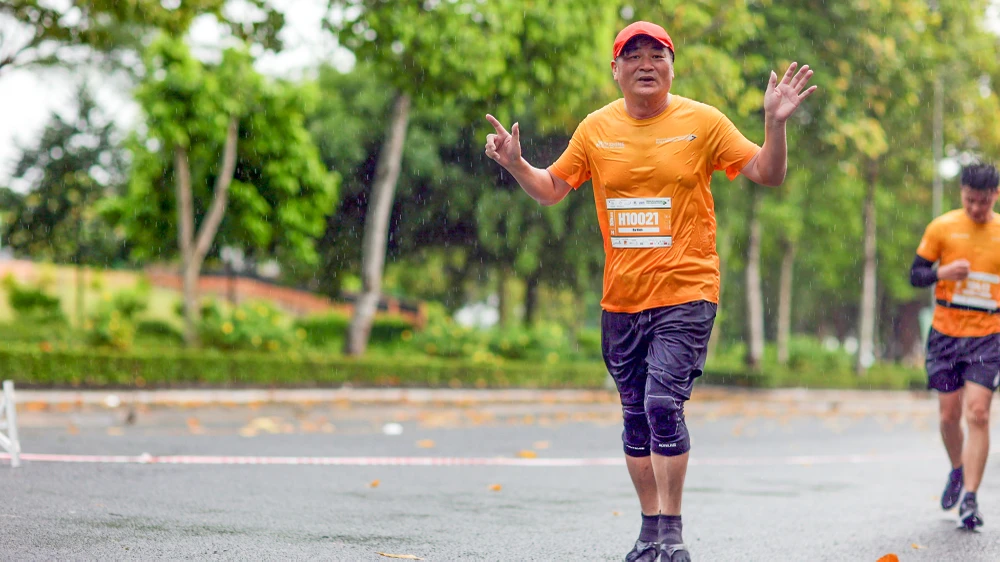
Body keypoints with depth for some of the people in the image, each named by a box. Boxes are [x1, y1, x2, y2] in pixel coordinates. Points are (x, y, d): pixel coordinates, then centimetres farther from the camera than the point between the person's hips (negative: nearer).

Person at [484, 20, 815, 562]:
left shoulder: (702, 122, -2)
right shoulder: (596, 128, 6)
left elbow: (768, 174, -1)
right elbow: (551, 188, 14)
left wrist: (775, 123, -17)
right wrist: (515, 164, -4)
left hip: (686, 293, -4)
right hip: (621, 299, 4)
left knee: (663, 402, -18)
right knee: (635, 416, 9)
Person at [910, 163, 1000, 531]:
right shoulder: (942, 227, 0)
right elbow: (916, 274, 2)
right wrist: (942, 273, -17)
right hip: (946, 333, 1)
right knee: (949, 414, 4)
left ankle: (970, 498, -10)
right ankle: (958, 471, 33)